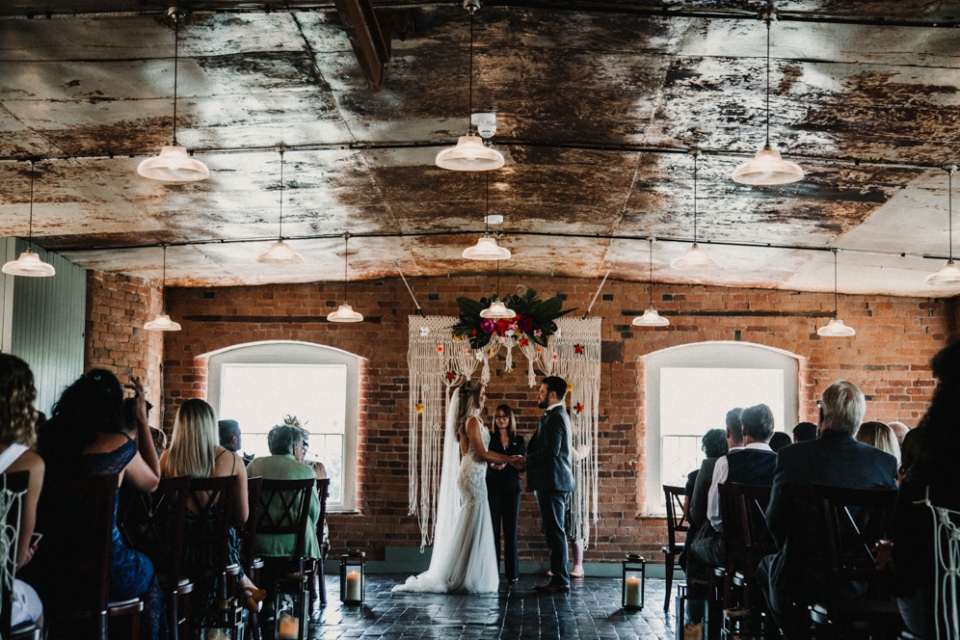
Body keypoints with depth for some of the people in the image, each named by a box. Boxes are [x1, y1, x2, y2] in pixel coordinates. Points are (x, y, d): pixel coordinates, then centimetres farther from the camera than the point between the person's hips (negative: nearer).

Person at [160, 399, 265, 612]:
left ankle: (243, 587, 21)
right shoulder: (232, 460, -6)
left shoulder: (168, 458, -5)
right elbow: (242, 516, 2)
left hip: (179, 552, 1)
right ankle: (245, 586, 23)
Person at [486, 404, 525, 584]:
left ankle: (512, 573, 7)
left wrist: (518, 463, -14)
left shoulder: (519, 440, 10)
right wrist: (492, 466, -21)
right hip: (493, 488, -1)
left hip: (512, 488, 1)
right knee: (493, 530, -3)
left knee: (511, 530, 2)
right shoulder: (489, 439, 5)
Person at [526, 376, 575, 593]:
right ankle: (559, 577, 16)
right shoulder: (557, 415, 20)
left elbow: (551, 450, -22)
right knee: (554, 531, 12)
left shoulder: (555, 417, -13)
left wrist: (526, 460, -11)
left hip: (553, 483, -11)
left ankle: (560, 579, -4)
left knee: (554, 531, -7)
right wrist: (528, 459, 11)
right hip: (552, 482, 11)